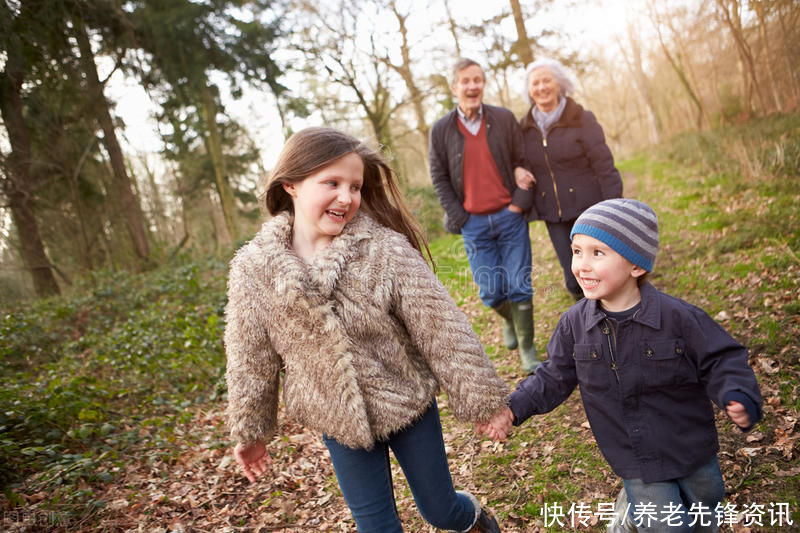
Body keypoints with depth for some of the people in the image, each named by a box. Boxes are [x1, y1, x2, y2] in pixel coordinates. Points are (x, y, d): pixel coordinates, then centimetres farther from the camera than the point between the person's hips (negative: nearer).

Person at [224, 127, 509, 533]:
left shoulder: (387, 249, -20)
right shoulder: (253, 271, -13)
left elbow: (444, 331, -15)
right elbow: (251, 362, -1)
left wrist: (483, 399, -9)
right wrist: (250, 432, 8)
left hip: (410, 405, -1)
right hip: (339, 422, 1)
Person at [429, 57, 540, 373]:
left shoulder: (504, 119, 4)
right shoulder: (441, 130, 2)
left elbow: (523, 162, 6)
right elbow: (439, 178, 4)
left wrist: (519, 204, -6)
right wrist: (460, 217, -4)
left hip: (510, 216, 0)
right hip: (473, 223, 0)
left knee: (519, 285, 0)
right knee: (491, 291, 2)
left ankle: (527, 349, 15)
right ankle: (509, 320, 36)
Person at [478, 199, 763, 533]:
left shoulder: (678, 317, -21)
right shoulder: (574, 324, -13)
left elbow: (720, 360, -11)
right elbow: (555, 377, -1)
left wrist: (738, 398, -31)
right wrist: (514, 408, -10)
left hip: (692, 452, 0)